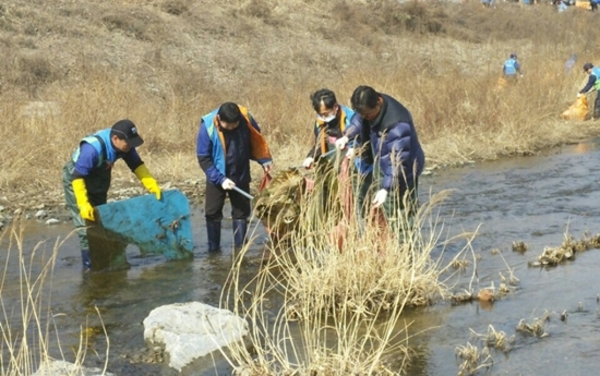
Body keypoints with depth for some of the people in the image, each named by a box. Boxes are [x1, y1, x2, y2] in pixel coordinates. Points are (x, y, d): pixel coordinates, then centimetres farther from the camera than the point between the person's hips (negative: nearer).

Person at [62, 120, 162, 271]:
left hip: (97, 180, 8)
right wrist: (83, 205, -44)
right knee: (86, 226, -11)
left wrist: (153, 186, -22)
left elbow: (137, 165, -11)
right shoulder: (92, 148, -39)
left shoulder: (124, 145, -19)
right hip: (75, 181, -7)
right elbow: (77, 177, -38)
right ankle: (89, 266, -4)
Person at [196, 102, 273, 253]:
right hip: (217, 177, -2)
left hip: (241, 176, 2)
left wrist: (264, 159, -9)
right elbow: (203, 158, -18)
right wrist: (220, 179, -23)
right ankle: (213, 250, 10)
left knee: (241, 212, 7)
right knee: (212, 213, 0)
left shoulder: (246, 119, -19)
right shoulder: (208, 126, -24)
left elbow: (256, 140, 1)